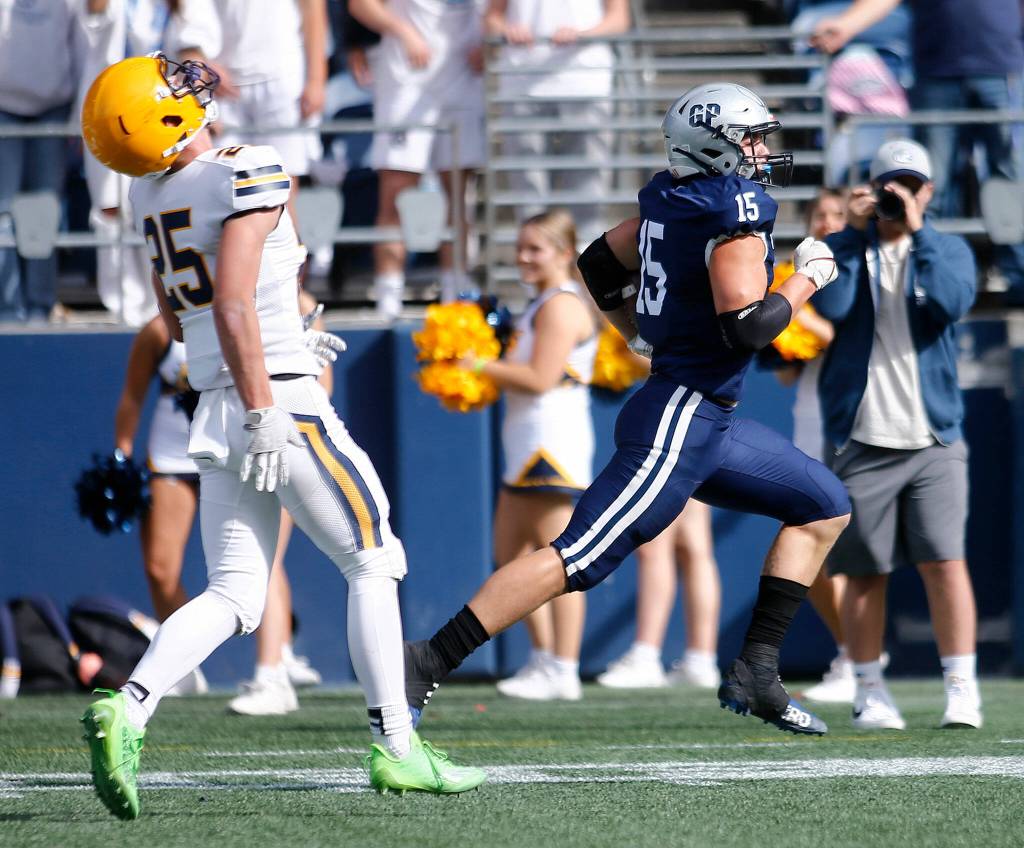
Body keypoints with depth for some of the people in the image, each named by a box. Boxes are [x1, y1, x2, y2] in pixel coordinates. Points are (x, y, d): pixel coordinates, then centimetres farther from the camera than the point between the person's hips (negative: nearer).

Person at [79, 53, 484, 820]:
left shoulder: (151, 195, 10)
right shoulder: (245, 177, -13)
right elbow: (232, 305, -21)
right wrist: (262, 408, -20)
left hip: (216, 411, 7)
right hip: (280, 402, -7)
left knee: (233, 597, 6)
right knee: (372, 563, 6)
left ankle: (128, 707, -16)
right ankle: (396, 747, 6)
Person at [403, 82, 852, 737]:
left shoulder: (674, 198, 10)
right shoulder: (738, 210, -16)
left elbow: (599, 265, 21)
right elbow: (746, 328, -23)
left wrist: (643, 336, 29)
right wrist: (808, 279, -8)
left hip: (706, 423, 10)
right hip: (680, 420, -10)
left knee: (826, 508, 16)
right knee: (577, 560, -14)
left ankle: (756, 674, 10)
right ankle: (429, 662, -14)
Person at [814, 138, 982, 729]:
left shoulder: (949, 250, 8)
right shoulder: (845, 248, 8)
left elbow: (952, 303, -13)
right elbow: (831, 306, -11)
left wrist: (917, 232, -14)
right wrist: (856, 232, -10)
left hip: (934, 440, 0)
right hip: (862, 441, 0)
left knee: (945, 562, -9)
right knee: (866, 571, 3)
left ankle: (962, 689, -7)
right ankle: (870, 693, 11)